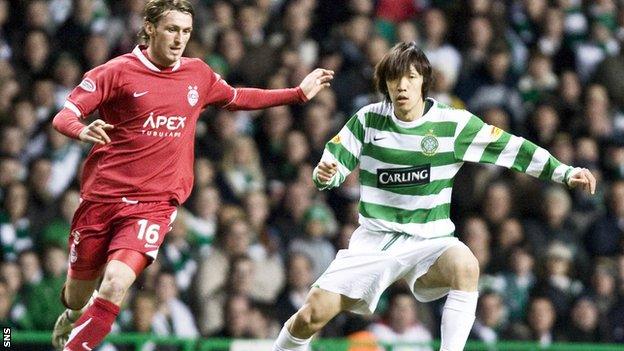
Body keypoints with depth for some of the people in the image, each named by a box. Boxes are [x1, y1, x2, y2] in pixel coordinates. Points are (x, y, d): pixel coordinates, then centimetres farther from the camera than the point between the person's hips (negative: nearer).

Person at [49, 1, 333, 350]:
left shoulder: (198, 74, 7)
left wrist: (300, 93, 26)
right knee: (77, 297, 13)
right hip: (102, 197, -1)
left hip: (154, 204, 1)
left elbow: (236, 98, 27)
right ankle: (72, 318, 50)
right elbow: (63, 116, -11)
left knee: (115, 285, -24)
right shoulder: (118, 72, -6)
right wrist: (82, 131, -35)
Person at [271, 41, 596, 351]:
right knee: (312, 314, -12)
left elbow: (513, 148, -5)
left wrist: (565, 173, -13)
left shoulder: (453, 124, -6)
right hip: (373, 241, 1)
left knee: (466, 266, -36)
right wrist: (324, 175, -19)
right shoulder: (369, 119, 0)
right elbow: (334, 162, 5)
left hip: (429, 243, -1)